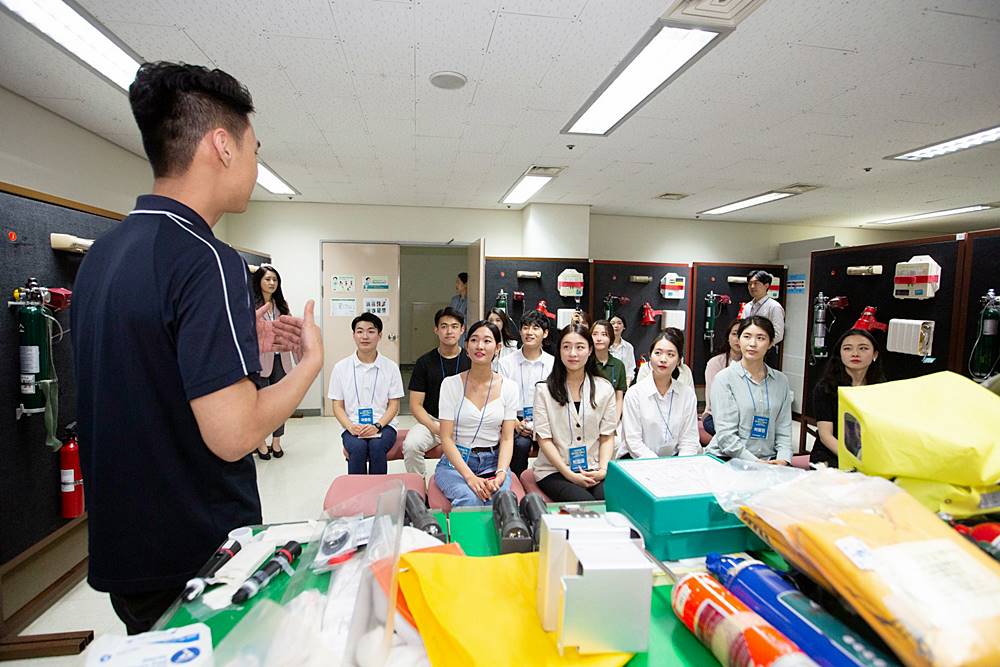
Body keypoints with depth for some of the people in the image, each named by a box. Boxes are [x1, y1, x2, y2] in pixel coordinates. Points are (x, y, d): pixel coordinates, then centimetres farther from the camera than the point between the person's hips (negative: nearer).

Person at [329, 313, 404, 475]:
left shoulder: (390, 367, 4)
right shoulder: (341, 367, 5)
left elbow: (394, 405, 3)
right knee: (358, 448, -31)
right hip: (352, 427, 0)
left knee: (377, 447, -31)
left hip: (383, 425, 0)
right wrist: (350, 427, -13)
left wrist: (377, 426, -14)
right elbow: (338, 406, 6)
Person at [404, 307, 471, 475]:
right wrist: (436, 429, -14)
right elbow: (416, 405, 1)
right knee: (411, 445, -29)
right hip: (431, 421, 1)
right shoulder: (424, 363, 3)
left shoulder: (471, 361, 4)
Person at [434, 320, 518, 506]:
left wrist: (501, 473, -18)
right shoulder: (451, 384, -3)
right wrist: (470, 477, -20)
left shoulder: (508, 388, 2)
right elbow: (446, 438, -7)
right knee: (470, 499, -32)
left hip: (493, 462, 1)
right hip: (455, 462, -1)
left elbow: (507, 439, 0)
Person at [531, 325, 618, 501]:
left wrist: (603, 470, -10)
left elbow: (607, 436, 6)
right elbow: (544, 439, -5)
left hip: (594, 471, 2)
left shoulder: (605, 389, 5)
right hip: (554, 470, -2)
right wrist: (569, 474, -13)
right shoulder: (544, 390, -2)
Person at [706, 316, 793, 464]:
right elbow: (725, 434, -10)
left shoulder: (781, 381, 11)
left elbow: (783, 429, 9)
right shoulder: (724, 378, -4)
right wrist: (754, 462, -18)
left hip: (768, 461, 5)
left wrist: (783, 459, -8)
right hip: (725, 459, -4)